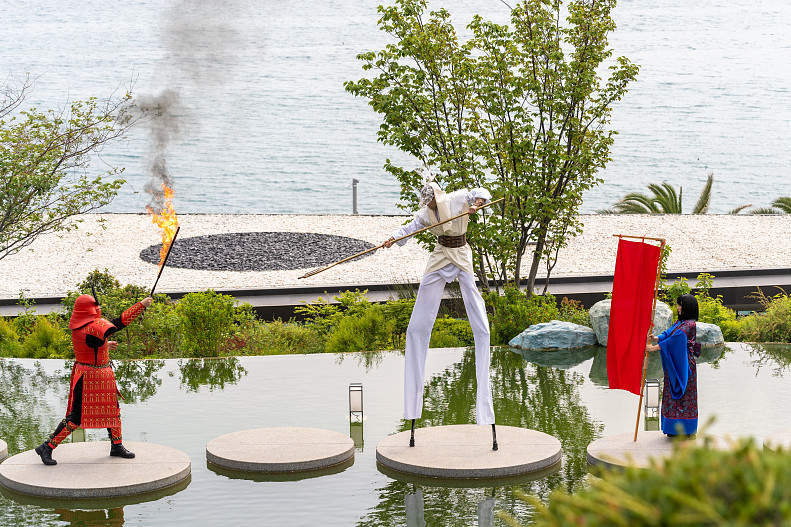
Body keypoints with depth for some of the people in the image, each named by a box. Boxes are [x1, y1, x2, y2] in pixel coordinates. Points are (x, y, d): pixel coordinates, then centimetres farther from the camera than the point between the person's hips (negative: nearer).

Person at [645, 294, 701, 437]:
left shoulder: (689, 325, -16)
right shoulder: (679, 323, 15)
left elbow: (674, 340, -22)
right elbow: (668, 334, 8)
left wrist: (653, 348, -22)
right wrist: (655, 339, -12)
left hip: (684, 364, -10)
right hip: (675, 364, 10)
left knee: (684, 396, -5)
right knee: (674, 395, 11)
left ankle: (685, 430, 0)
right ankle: (676, 429, 16)